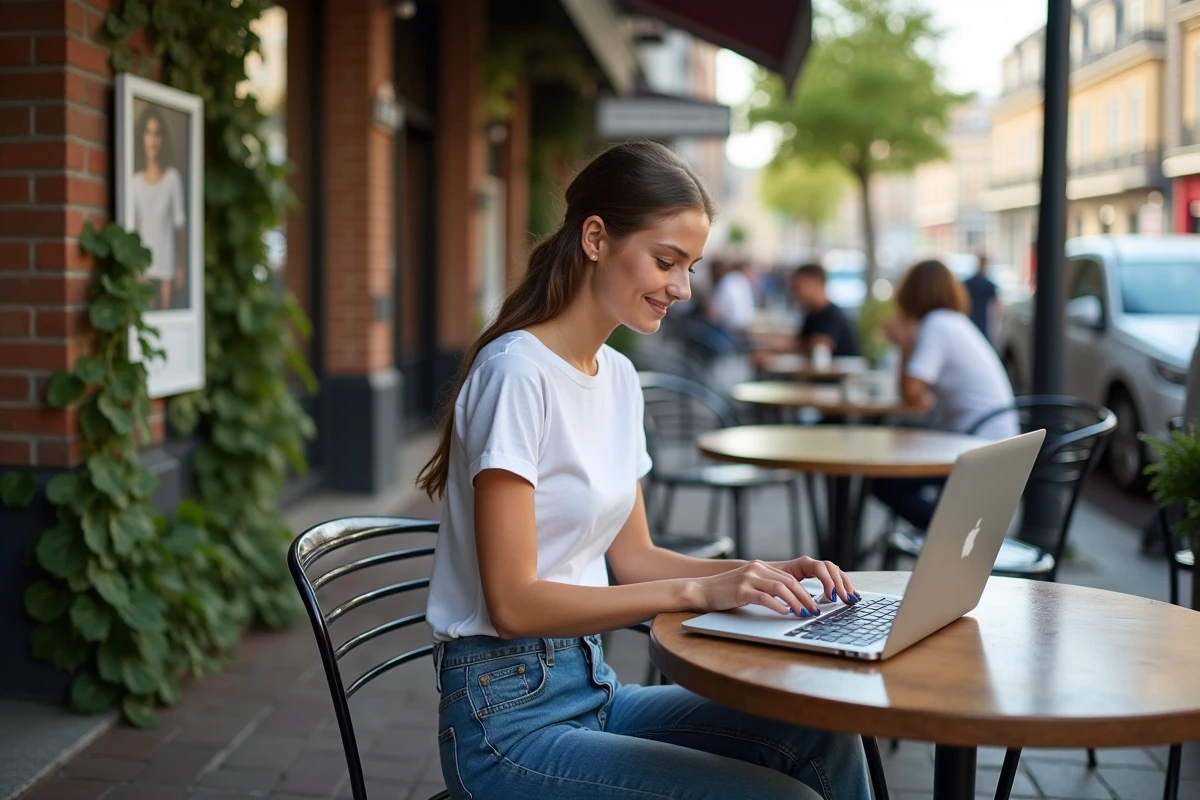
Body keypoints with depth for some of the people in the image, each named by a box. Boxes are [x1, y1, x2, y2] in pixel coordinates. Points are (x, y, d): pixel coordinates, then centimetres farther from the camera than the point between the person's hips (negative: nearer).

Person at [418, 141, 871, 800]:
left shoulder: (619, 376, 9)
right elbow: (514, 603, -20)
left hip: (592, 686, 8)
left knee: (823, 742, -9)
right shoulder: (516, 373, -17)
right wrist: (698, 590, -22)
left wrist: (758, 573, -2)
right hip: (508, 717, -8)